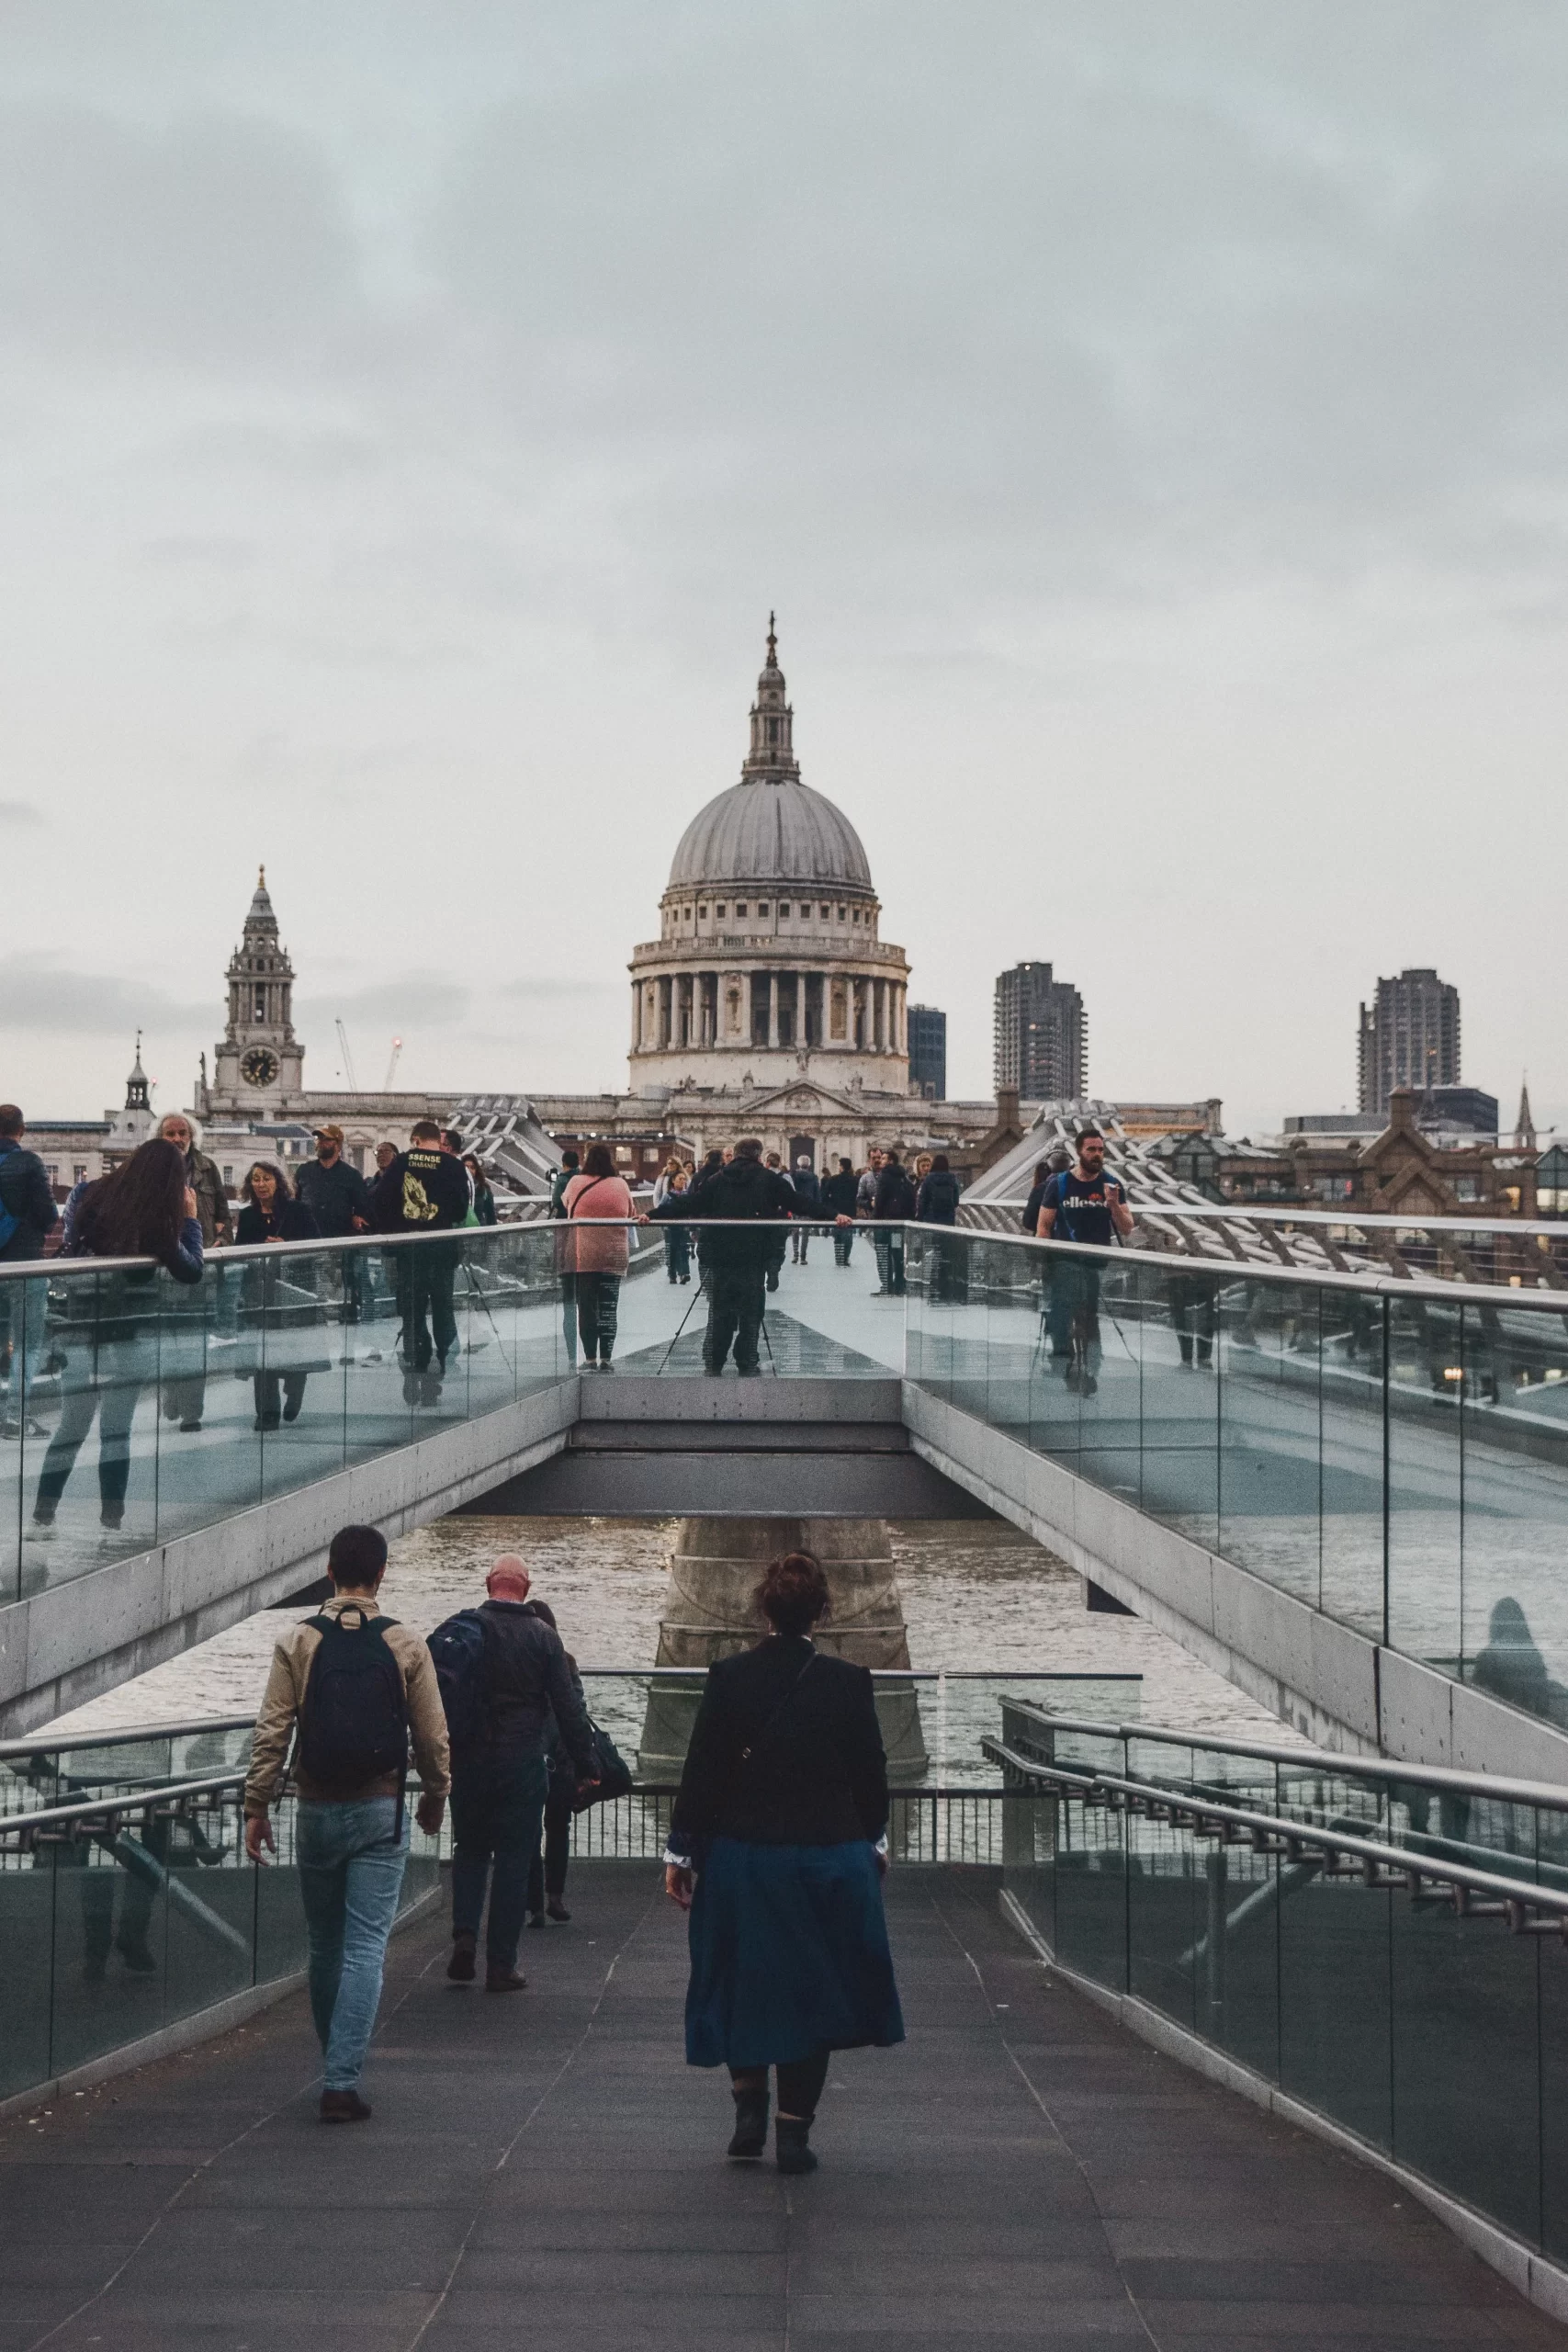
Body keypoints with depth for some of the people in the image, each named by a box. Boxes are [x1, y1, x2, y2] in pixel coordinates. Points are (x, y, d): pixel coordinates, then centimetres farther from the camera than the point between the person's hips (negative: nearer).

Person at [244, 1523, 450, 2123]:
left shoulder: (298, 1642, -3)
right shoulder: (406, 1645, -3)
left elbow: (272, 1731, -5)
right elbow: (432, 1736, 0)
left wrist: (257, 1806, 2)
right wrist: (435, 1799, 16)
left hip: (317, 1810, 1)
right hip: (381, 1811, -1)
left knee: (323, 1945, 16)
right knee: (366, 1947, -1)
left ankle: (338, 2064, 27)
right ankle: (342, 2080, -8)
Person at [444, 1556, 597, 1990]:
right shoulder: (544, 1636, -2)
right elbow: (568, 1708, -3)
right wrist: (585, 1766, 2)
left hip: (469, 1760, 1)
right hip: (523, 1763, -1)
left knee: (469, 1850, 17)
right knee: (513, 1860, 5)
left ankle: (465, 1936, -3)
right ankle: (501, 1965, 5)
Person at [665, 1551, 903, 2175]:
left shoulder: (728, 1678, -7)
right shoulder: (848, 1682, -7)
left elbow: (701, 1770, -5)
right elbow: (871, 1773, 2)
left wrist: (681, 1852, 3)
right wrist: (874, 1842, 18)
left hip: (741, 1859, 0)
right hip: (828, 1860, 0)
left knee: (742, 1984, 18)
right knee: (810, 1989, 10)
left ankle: (750, 2109, 15)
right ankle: (794, 2134, 10)